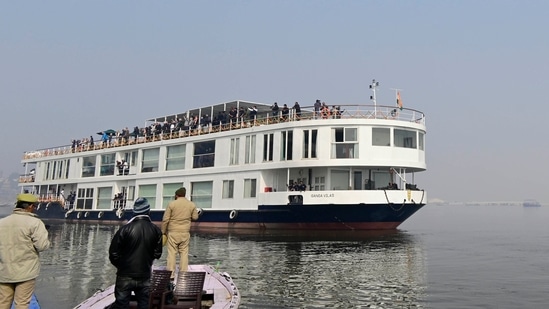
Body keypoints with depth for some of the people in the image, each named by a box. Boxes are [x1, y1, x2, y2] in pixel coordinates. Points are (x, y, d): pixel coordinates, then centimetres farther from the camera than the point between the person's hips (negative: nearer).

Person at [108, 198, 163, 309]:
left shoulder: (125, 229, -12)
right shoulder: (156, 230, -5)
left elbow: (113, 253, -7)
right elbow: (157, 254, 1)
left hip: (125, 276, -2)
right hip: (145, 277, 2)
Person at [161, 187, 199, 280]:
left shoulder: (171, 204, -6)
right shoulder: (192, 205, 1)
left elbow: (165, 219, -5)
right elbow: (195, 217, 9)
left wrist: (163, 231, 5)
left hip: (173, 232, -2)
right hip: (185, 233, 2)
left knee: (171, 253, 3)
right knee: (184, 253, 7)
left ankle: (171, 274, 3)